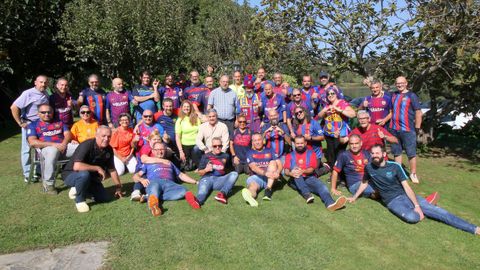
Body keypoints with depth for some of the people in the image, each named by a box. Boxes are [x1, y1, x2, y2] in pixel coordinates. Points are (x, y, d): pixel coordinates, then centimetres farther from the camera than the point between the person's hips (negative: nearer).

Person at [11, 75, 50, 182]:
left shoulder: (46, 95, 6)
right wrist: (20, 123, -16)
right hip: (29, 124, -6)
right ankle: (27, 174, 13)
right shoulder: (28, 93, -15)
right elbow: (14, 107, -18)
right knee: (27, 149, 4)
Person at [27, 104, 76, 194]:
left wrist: (63, 144, -12)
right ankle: (48, 184, -28)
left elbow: (67, 134, 12)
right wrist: (53, 144, -14)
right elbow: (32, 142, -4)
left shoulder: (59, 122, 25)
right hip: (47, 148, -4)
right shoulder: (33, 125, 11)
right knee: (52, 151, -41)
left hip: (63, 146, 4)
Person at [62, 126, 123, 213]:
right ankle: (80, 200, -13)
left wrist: (118, 188, 7)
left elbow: (112, 169, 4)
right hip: (70, 174, -6)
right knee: (84, 174, -39)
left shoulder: (108, 149, -7)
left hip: (90, 176, 7)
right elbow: (76, 166, -40)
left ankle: (78, 190, 21)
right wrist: (97, 168, -31)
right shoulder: (87, 145, -28)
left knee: (103, 198, 0)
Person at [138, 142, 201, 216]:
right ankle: (154, 204, -70)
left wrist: (196, 182, 27)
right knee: (154, 189, -42)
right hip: (154, 182, -2)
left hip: (169, 183, 2)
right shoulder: (148, 163, 33)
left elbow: (181, 175, 38)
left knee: (183, 191, -34)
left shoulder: (169, 163, 41)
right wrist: (141, 180, -2)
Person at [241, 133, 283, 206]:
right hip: (256, 176, -2)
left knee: (273, 162, -22)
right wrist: (265, 173, -31)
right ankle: (249, 195, -73)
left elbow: (279, 164, 0)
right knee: (252, 187, -34)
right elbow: (253, 167, -11)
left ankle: (268, 190, -36)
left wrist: (277, 172, -25)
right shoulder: (250, 153, 7)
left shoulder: (269, 151, 12)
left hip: (270, 178, 2)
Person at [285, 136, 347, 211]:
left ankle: (330, 203, -59)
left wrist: (302, 171, -24)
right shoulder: (290, 156, 12)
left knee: (321, 185, -30)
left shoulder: (311, 153, 12)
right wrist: (291, 173, -27)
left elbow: (311, 169, -1)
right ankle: (307, 194, -46)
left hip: (309, 178, 0)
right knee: (296, 173, -32)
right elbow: (286, 171, -1)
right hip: (296, 181, 0)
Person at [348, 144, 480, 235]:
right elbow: (364, 183, 15)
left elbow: (406, 187, -7)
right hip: (392, 200, -1)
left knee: (436, 210, -10)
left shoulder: (395, 166, -6)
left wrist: (417, 206, -15)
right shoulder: (369, 168, -4)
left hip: (405, 194, 1)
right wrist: (354, 197, 20)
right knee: (412, 217, -32)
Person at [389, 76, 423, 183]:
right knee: (397, 152, 12)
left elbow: (418, 113, -4)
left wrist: (417, 128, -6)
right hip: (394, 129, 5)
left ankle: (413, 174, 12)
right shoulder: (393, 95, 11)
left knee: (411, 153, 1)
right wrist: (390, 124, 9)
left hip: (407, 130, -5)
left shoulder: (411, 95, -2)